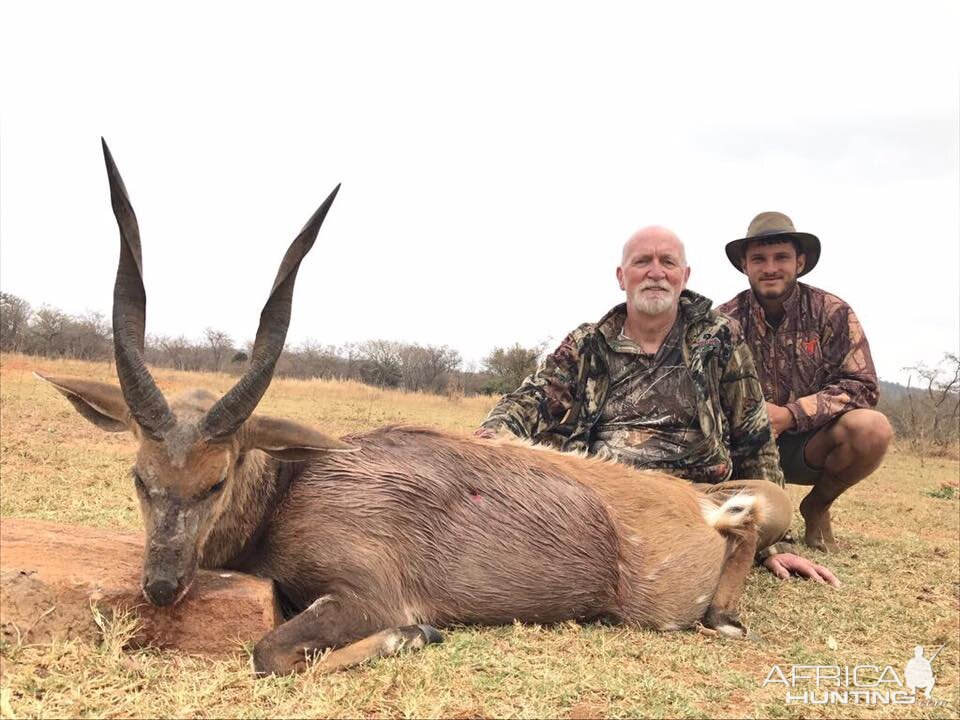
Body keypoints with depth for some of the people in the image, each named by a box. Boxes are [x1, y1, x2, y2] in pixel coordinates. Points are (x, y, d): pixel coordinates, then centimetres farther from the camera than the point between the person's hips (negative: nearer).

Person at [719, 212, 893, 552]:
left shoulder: (833, 313, -5)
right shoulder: (727, 319, -3)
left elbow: (861, 386, -12)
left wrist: (789, 415, -25)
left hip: (810, 447, 0)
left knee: (872, 428, -31)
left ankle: (817, 506, 2)